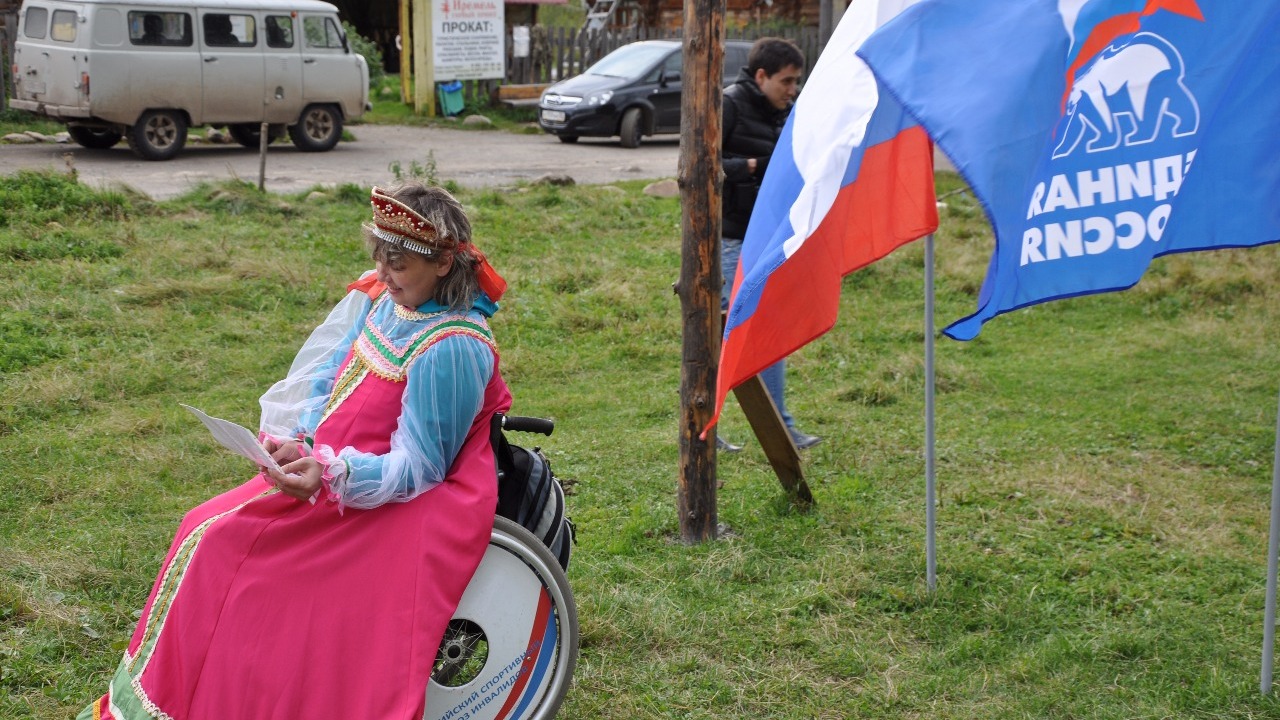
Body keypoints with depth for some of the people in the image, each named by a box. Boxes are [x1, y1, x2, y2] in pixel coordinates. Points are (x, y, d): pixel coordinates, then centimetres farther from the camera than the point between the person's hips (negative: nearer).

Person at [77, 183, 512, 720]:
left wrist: (332, 476, -32)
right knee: (210, 532, 4)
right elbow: (326, 377, 9)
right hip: (328, 464, 8)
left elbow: (416, 468, -21)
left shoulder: (450, 349, -23)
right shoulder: (383, 298, 1)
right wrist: (300, 442, -7)